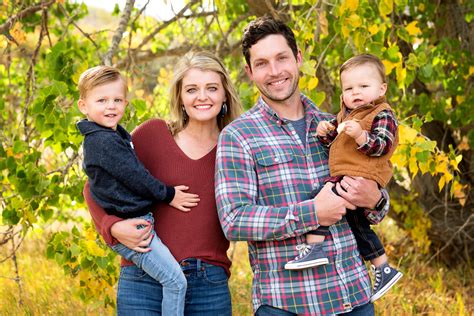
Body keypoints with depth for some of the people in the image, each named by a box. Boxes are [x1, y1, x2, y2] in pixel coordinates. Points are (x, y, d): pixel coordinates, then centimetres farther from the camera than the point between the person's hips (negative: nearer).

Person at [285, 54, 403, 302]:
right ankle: (384, 269, 27)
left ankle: (314, 247, -28)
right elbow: (331, 141, 23)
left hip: (360, 176, -10)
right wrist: (324, 131, 1)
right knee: (358, 224, 18)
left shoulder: (382, 115, -6)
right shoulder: (345, 114, 20)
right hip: (345, 176, 10)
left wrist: (361, 136, -34)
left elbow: (382, 145, -18)